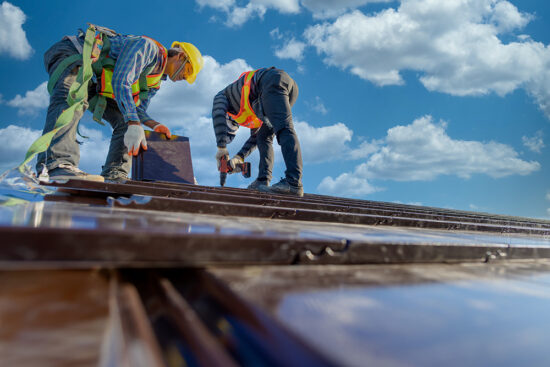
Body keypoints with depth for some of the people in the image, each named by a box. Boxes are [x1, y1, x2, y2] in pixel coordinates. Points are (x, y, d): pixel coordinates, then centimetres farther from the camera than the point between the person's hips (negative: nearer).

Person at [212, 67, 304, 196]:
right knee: (264, 137, 9)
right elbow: (255, 136, 32)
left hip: (272, 80, -8)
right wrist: (239, 156, 23)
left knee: (283, 129, -23)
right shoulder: (249, 113, 39)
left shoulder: (221, 96, 25)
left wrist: (221, 147, 0)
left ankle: (294, 182, -36)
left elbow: (218, 116, 4)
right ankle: (263, 181, -3)